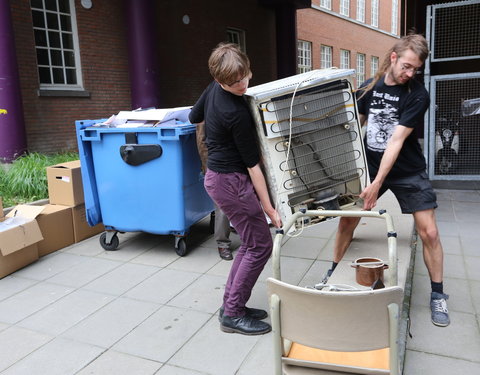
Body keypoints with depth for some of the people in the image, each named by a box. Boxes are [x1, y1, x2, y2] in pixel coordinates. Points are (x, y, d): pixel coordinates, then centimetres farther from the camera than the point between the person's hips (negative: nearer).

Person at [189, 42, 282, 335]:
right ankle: (233, 314, 8)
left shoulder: (213, 89, 3)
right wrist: (269, 207, -13)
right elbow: (252, 163, -19)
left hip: (218, 176, 10)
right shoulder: (237, 114, -23)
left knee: (251, 242, 15)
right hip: (231, 181, -10)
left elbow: (194, 117, 20)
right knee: (261, 245, -1)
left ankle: (232, 303, 23)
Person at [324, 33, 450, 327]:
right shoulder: (370, 87, -3)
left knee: (429, 232, -4)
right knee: (347, 221, 2)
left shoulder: (418, 95, -15)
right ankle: (333, 275, 23)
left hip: (408, 171, -2)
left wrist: (377, 184, -26)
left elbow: (396, 141, -23)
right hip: (370, 166, 3)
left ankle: (438, 295, 16)